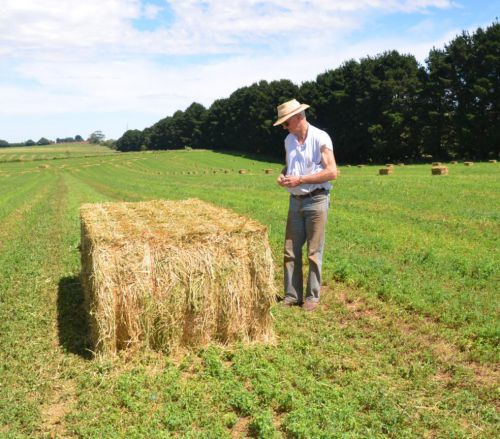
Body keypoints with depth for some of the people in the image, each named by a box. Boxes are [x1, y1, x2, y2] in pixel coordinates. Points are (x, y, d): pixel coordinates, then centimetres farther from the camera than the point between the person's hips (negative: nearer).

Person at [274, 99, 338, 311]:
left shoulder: (320, 138, -9)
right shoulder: (289, 140, 11)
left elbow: (332, 172, -15)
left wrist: (300, 180, -17)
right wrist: (282, 175, 2)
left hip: (316, 200, -6)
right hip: (295, 201, 6)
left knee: (314, 252, 1)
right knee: (290, 250, 5)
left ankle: (312, 297, 12)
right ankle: (292, 295, 15)